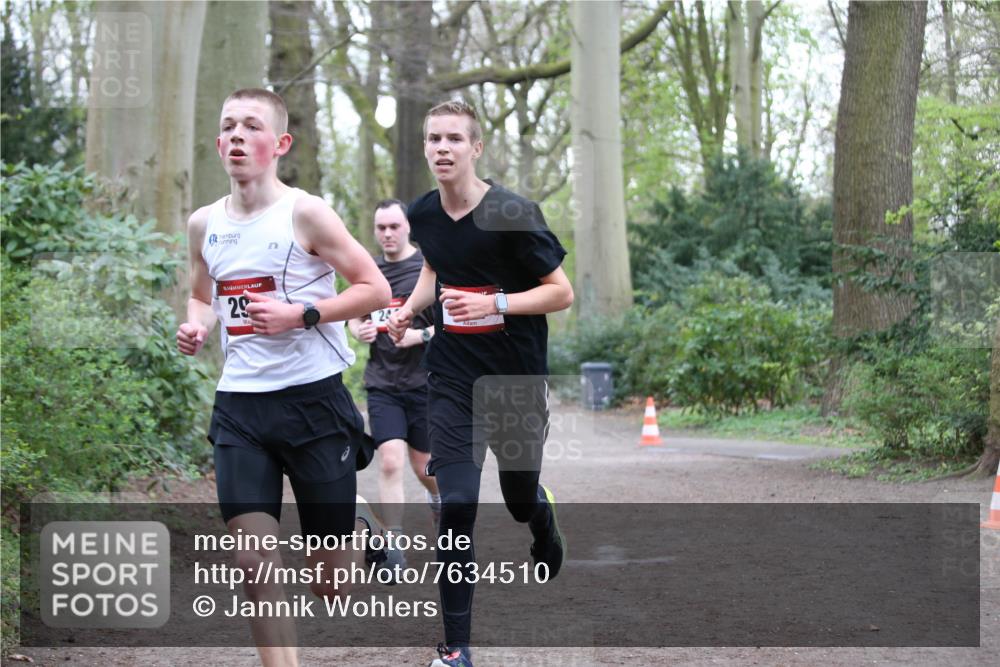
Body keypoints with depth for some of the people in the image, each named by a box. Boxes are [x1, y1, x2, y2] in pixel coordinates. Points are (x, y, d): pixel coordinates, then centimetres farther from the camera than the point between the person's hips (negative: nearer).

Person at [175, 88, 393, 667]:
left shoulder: (305, 214, -8)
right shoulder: (205, 224, 7)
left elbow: (377, 290, -7)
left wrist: (300, 315, -18)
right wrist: (197, 326, 1)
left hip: (314, 400, -4)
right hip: (240, 405, 4)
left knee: (331, 587, 4)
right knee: (254, 565, -9)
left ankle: (365, 532, 39)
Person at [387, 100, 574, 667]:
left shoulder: (514, 214, -17)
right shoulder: (423, 214, -1)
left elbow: (562, 292, -12)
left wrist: (494, 304, -26)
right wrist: (411, 308, 4)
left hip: (519, 380, -2)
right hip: (454, 380, 2)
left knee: (522, 499, 15)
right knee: (456, 505, -10)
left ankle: (547, 538, 56)